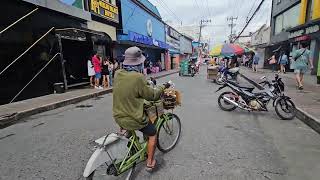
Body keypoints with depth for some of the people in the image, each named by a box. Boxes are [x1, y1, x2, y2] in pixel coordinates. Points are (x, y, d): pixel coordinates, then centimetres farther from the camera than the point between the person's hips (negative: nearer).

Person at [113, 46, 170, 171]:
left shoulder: (117, 74, -4)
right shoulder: (138, 77, -25)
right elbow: (151, 95, -14)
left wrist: (146, 81, 22)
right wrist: (163, 87, 3)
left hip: (118, 117, 6)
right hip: (134, 120, -6)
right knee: (153, 134, 18)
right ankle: (150, 162, 30)